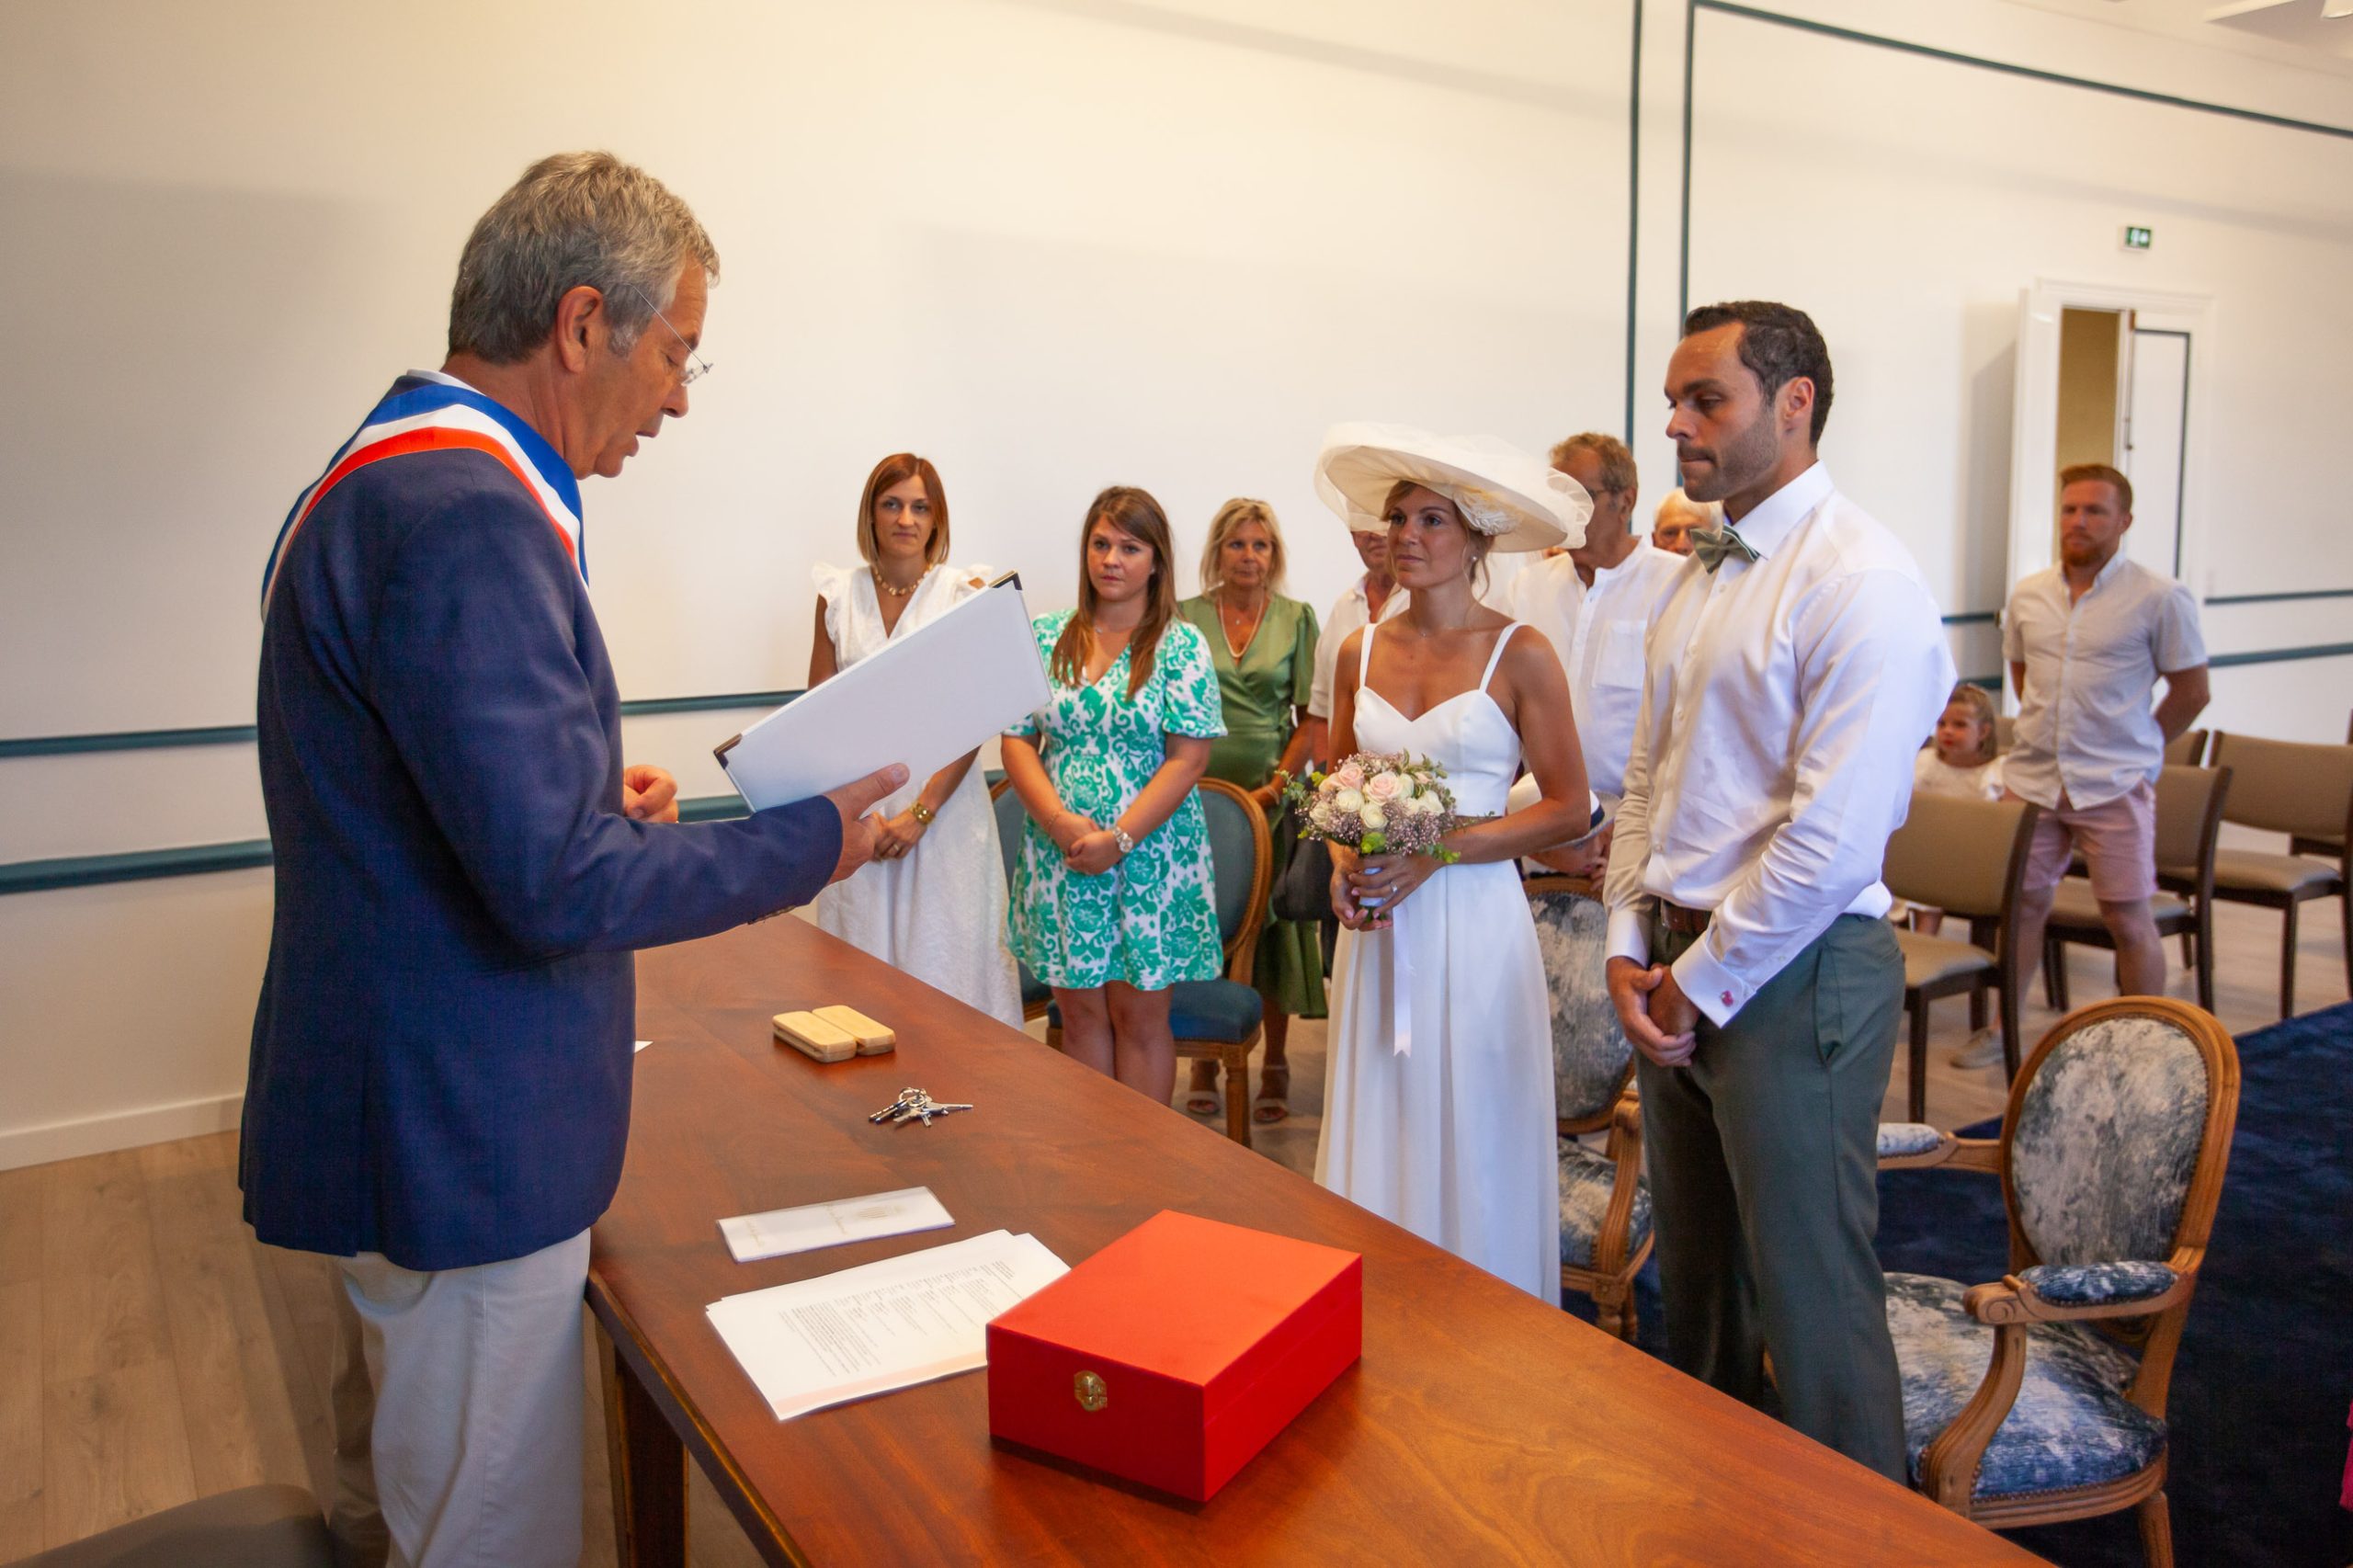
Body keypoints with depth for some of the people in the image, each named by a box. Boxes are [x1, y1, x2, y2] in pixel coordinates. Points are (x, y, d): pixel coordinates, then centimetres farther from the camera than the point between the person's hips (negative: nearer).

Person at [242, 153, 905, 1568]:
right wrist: (815, 840, -16)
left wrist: (589, 792, 8)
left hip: (405, 1118, 11)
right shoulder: (467, 515, -25)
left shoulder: (385, 478, 10)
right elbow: (559, 886, -28)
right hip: (462, 1145, -11)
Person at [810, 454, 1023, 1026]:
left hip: (942, 802, -3)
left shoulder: (966, 591, -2)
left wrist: (921, 812, -14)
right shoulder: (838, 593, 6)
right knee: (862, 958, 7)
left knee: (945, 954, 1)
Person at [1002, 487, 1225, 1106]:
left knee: (1140, 1014, 5)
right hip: (1060, 856, 3)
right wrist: (1060, 821, -12)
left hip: (1150, 856, -3)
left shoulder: (1181, 645, -3)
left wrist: (1119, 839, -16)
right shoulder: (1047, 636, 7)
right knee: (1080, 1009, 11)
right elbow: (1017, 740, 4)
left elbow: (1189, 757, -9)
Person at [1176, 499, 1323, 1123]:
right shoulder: (1185, 617, 5)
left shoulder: (1297, 619, 3)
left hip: (1271, 795, 0)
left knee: (1270, 925, 4)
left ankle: (1275, 1066, 15)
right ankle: (1207, 1061, 17)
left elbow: (1311, 717, 1)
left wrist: (1277, 785, -9)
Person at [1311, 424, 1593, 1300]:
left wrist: (1435, 851, -15)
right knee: (1381, 1128, 10)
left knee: (1472, 1139, 4)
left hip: (1473, 919, -4)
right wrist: (1344, 862, -4)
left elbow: (1567, 808, -6)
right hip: (1377, 923, 4)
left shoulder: (1520, 654, -5)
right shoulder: (1360, 652, 8)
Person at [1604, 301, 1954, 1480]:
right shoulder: (1699, 577, 11)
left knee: (1808, 1296, 5)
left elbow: (1833, 838, -22)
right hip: (1680, 975, 9)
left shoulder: (1858, 583, -16)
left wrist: (1703, 982, -13)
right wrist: (1632, 948, 4)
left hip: (1793, 978, -8)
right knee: (1693, 1273, 21)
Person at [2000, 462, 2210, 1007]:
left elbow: (2192, 692, 1)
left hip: (2115, 786, -4)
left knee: (2128, 920, 2)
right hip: (2030, 778, 4)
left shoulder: (2160, 598, -5)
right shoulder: (2027, 594, 7)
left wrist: (2136, 749, 4)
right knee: (2023, 906, 10)